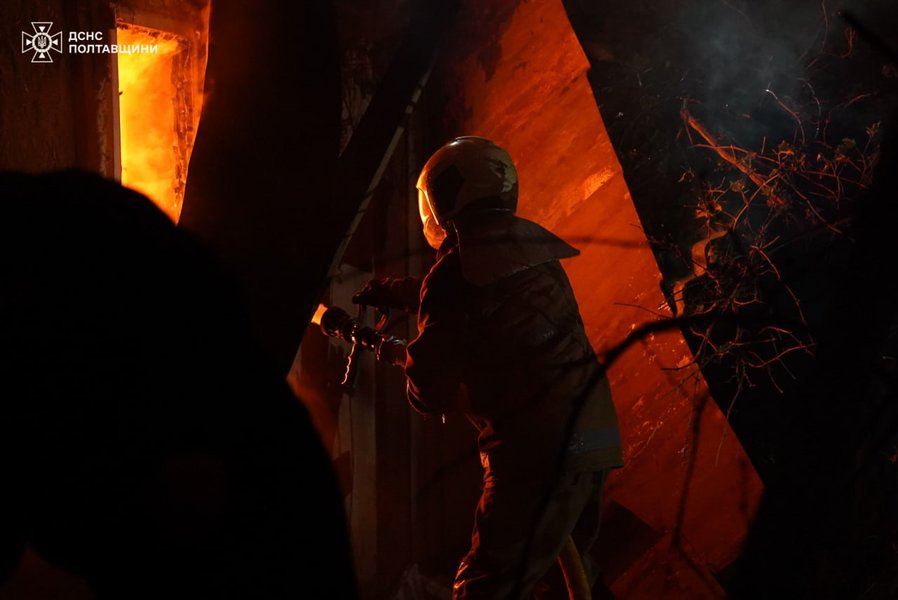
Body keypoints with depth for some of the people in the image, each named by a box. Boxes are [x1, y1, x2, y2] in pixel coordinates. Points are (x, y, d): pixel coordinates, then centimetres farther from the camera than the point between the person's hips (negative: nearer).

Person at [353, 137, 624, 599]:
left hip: (539, 452, -8)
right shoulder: (528, 244, 13)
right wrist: (393, 291, 45)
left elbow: (429, 389, -6)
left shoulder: (459, 264, -9)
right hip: (595, 437, 8)